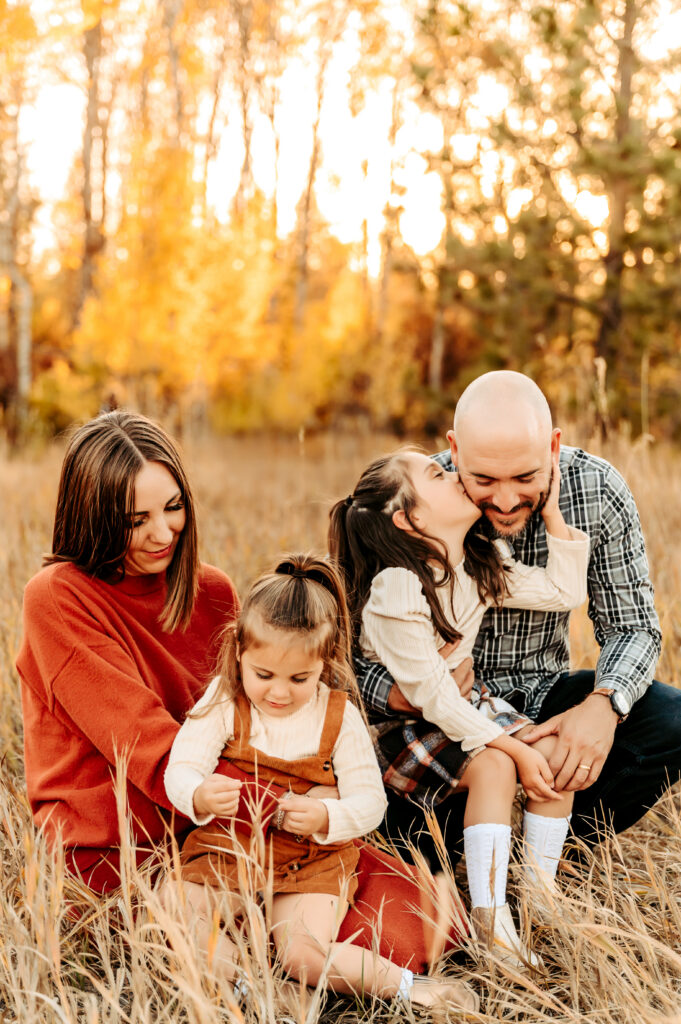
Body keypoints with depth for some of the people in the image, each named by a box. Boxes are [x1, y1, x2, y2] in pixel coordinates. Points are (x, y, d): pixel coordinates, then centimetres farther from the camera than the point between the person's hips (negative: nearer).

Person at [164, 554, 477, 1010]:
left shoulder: (340, 716, -7)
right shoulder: (224, 701, -7)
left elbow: (370, 800, -7)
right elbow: (181, 770, -14)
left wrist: (326, 818, -29)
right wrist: (200, 797, -39)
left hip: (312, 860, -2)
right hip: (227, 851, 2)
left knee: (305, 954, -23)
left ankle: (405, 985, -4)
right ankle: (244, 985, -13)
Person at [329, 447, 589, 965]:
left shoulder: (481, 564, -1)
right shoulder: (395, 593, -27)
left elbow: (563, 592, 4)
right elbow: (431, 695, -26)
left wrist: (552, 513, -3)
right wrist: (514, 748, -25)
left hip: (464, 703, 8)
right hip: (402, 723, -8)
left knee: (555, 751, -13)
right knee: (492, 767, -30)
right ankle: (491, 919, -24)